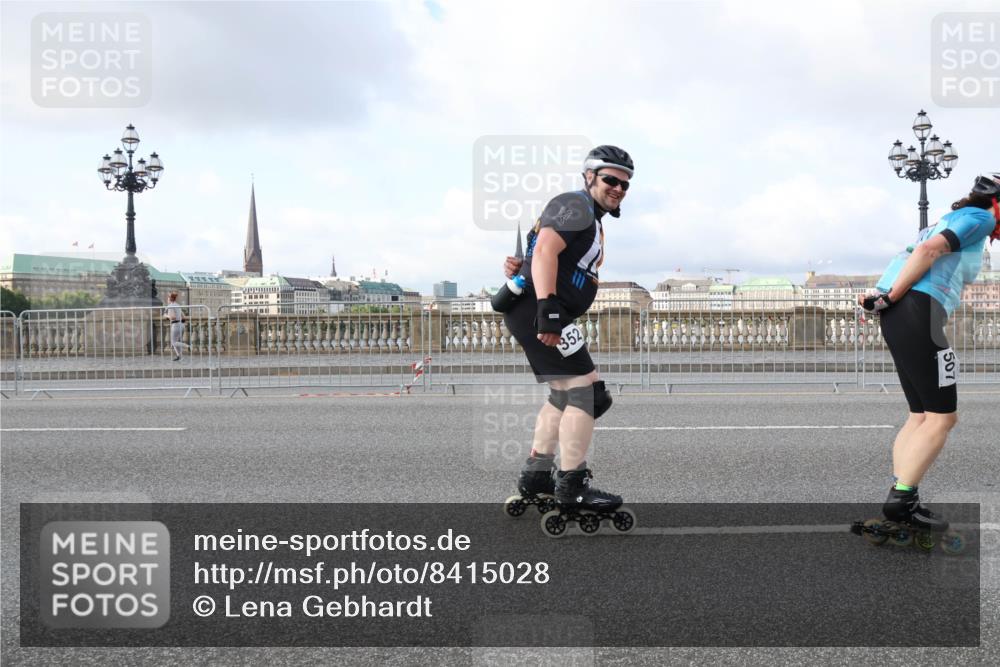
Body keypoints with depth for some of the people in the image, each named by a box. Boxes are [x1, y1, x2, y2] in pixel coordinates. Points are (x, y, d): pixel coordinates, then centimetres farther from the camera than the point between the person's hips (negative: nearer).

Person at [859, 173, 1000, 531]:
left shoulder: (952, 220, 30)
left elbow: (914, 257, 21)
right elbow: (927, 250, -14)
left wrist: (882, 296, 6)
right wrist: (891, 297, -13)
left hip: (899, 318, 10)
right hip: (917, 315, -10)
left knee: (922, 416, 11)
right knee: (942, 417, -5)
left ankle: (900, 500, 7)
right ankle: (901, 498, -8)